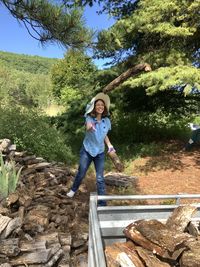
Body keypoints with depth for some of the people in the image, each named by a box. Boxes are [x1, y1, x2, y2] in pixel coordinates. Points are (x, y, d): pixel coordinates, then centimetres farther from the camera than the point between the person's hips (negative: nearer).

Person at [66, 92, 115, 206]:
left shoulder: (107, 121, -6)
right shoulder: (89, 118, -17)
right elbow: (88, 127, -42)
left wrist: (109, 145, -5)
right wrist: (90, 127, -67)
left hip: (100, 153, 2)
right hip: (87, 151, -1)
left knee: (100, 178, 1)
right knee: (81, 173, 15)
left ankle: (102, 203, 12)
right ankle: (74, 189, 46)